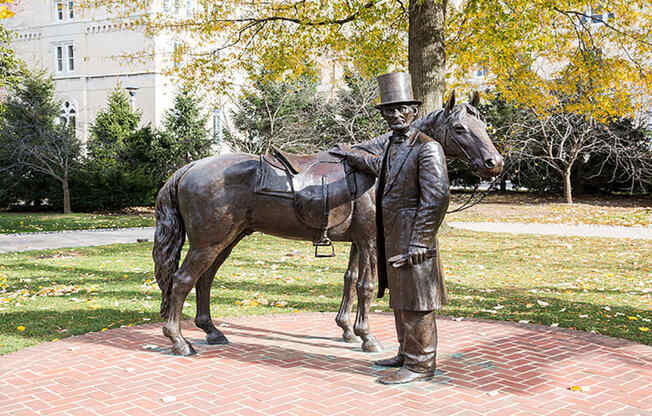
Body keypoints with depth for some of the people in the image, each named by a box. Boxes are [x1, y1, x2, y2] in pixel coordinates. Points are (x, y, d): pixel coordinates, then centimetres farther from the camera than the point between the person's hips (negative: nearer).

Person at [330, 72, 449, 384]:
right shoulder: (394, 145, 14)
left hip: (411, 239, -9)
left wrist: (418, 243, -23)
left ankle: (419, 364, 8)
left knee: (415, 302, -2)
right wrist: (352, 155, 45)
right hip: (392, 239, 10)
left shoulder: (427, 148, -15)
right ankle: (407, 354, 31)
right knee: (401, 299, 18)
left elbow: (436, 198, -21)